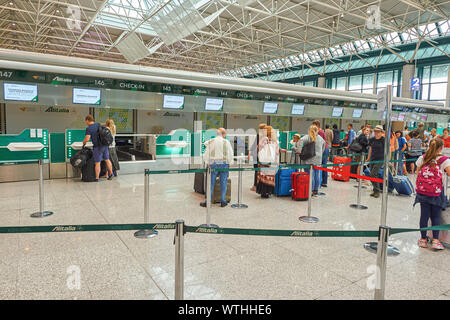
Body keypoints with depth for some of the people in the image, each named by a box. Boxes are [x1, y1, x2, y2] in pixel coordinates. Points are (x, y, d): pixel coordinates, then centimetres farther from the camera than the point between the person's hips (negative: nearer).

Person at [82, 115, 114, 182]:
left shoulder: (88, 128, -11)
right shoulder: (99, 125, 9)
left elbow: (87, 139, -19)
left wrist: (83, 143, 0)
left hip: (98, 147, -6)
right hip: (105, 145, 6)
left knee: (97, 163, 0)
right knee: (107, 160, 17)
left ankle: (97, 178, 6)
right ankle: (111, 174, 20)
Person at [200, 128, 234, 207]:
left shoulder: (210, 142, 1)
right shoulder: (226, 142, -2)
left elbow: (206, 154, 3)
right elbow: (230, 154, -2)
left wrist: (208, 163, 16)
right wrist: (229, 163, 11)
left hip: (213, 164, 1)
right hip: (224, 164, 0)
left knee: (211, 183, 6)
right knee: (223, 183, 7)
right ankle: (223, 201, 12)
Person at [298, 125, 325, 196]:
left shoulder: (307, 137, -5)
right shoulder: (320, 138, 13)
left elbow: (302, 140, -24)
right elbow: (324, 144, 31)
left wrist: (300, 151, -18)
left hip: (309, 160, -5)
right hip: (318, 160, 5)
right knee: (317, 175, 11)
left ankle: (311, 191, -2)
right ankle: (316, 190, 20)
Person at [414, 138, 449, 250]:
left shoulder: (422, 158, 3)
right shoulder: (444, 160, -5)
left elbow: (418, 174, 6)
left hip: (422, 191, 2)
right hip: (436, 192, -2)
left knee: (424, 215, 9)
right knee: (436, 216, 10)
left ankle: (423, 239, 18)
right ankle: (435, 240, 8)